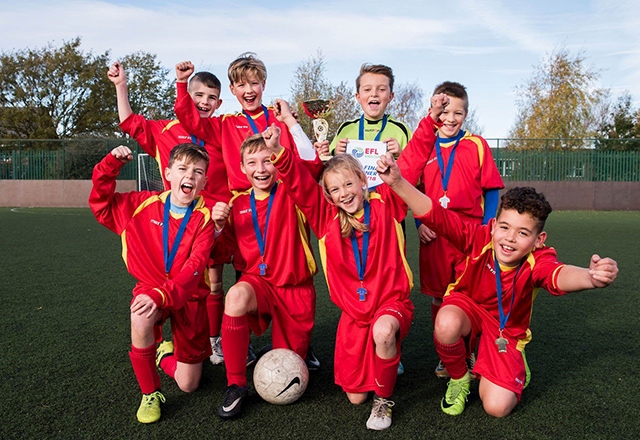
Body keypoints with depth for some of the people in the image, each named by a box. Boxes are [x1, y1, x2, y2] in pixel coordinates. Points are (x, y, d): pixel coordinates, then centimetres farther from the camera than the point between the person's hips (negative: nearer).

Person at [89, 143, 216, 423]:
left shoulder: (205, 218, -15)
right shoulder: (142, 205, -5)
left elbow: (194, 268, -25)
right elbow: (101, 205, 6)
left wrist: (161, 295, -40)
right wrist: (110, 165, -8)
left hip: (189, 297, -1)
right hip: (150, 288, 1)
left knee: (188, 385, 3)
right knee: (141, 319, -38)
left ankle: (165, 355, 41)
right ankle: (150, 394, -12)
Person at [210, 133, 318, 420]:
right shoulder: (238, 203, 4)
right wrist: (219, 224, -10)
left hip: (295, 289, -1)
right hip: (259, 282, 2)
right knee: (237, 295, -37)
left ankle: (291, 348, 44)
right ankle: (236, 385, -21)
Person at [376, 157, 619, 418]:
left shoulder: (538, 261, -28)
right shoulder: (479, 237, -27)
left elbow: (560, 275, -51)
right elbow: (436, 215, -35)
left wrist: (591, 277, -76)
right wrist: (397, 182, -49)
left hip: (505, 329, 0)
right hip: (466, 306, 1)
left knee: (497, 406, -15)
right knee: (447, 324, -38)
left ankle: (514, 367, 22)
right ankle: (458, 378, -4)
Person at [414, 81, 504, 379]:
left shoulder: (477, 145, 4)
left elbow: (491, 189, 5)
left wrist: (487, 227, -4)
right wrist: (419, 223, 0)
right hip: (433, 235, 2)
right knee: (438, 297, 9)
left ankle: (472, 354, 22)